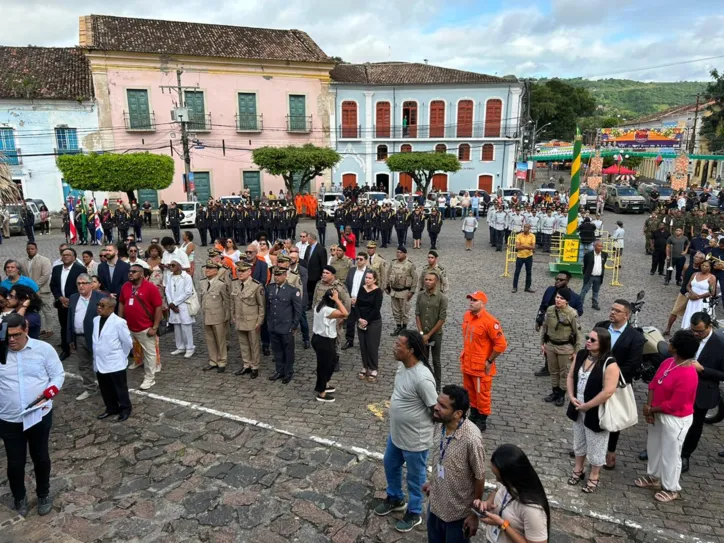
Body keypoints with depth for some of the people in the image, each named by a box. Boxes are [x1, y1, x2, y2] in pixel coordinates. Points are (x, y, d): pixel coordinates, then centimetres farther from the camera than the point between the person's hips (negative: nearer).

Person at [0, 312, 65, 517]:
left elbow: (58, 375, -3)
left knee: (41, 458, 16)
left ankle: (43, 494, 39)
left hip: (39, 415, 0)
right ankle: (19, 497, 39)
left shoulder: (43, 349, -9)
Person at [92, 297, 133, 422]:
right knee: (105, 388, 19)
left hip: (115, 363, -6)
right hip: (99, 363, 7)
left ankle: (125, 408, 27)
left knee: (120, 388, 10)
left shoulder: (119, 322, -20)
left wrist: (120, 356, 0)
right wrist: (97, 358, 15)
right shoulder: (96, 320, 2)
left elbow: (128, 342, -12)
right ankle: (111, 408, 36)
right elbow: (96, 341, 16)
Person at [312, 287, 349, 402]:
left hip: (319, 338, 10)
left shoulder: (320, 306, 4)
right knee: (324, 365, 4)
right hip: (324, 341, -10)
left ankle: (324, 385, 40)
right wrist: (337, 300, -29)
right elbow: (345, 314, -33)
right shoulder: (327, 310, -26)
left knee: (330, 362, 24)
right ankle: (321, 393, 19)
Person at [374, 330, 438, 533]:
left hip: (415, 440, -8)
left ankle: (414, 513, 40)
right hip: (396, 433, 9)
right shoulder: (402, 365, -6)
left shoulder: (422, 378, -34)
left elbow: (436, 410, -23)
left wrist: (430, 431, -5)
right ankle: (395, 499, 53)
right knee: (390, 465, 28)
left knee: (414, 478, 16)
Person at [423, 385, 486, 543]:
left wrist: (474, 513, -10)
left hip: (458, 511, -6)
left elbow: (479, 478, -20)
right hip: (436, 502, 6)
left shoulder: (471, 439, -34)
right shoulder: (441, 424, -13)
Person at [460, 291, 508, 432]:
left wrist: (490, 361, -13)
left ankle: (482, 421, 24)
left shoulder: (490, 321, -21)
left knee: (482, 393, 8)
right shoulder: (466, 316, 1)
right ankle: (473, 415, 39)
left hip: (481, 366, -7)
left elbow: (501, 344, -19)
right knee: (470, 391, 20)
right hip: (467, 363, 7)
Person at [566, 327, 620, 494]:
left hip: (596, 412, -6)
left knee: (595, 446, 13)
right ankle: (578, 470, 43)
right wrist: (571, 396, -7)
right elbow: (571, 376, 6)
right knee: (579, 441, 23)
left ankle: (594, 477, 34)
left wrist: (587, 406, -19)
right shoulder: (581, 355, -3)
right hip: (578, 409, 6)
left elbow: (608, 392, -27)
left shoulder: (609, 364, -24)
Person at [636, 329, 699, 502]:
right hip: (658, 414, 8)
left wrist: (651, 409, -13)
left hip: (675, 419, -8)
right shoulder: (667, 362, -5)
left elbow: (673, 405, -26)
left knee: (670, 454, 10)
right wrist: (648, 405, -10)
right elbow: (654, 383, 2)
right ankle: (654, 477, 44)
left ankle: (671, 489, 32)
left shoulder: (688, 376, -31)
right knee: (654, 446, 23)